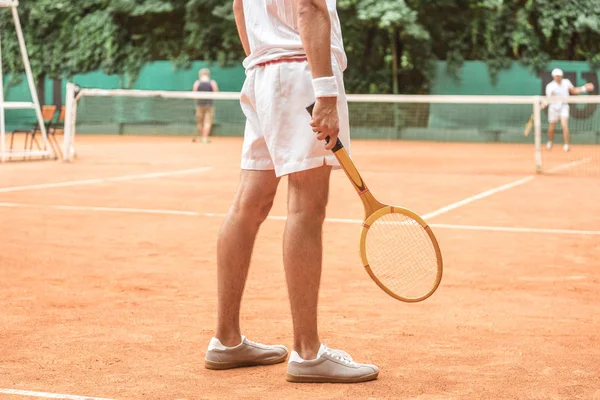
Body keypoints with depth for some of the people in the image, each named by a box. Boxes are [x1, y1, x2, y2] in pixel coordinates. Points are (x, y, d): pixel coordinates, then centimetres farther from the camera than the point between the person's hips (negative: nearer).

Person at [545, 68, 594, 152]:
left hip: (564, 107, 1)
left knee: (565, 126, -16)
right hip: (553, 108, -1)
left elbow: (573, 91, 14)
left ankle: (566, 145, -7)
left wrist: (584, 88, 6)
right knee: (552, 128, 11)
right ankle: (549, 142, 38)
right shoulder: (550, 86, -13)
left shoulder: (566, 82, -2)